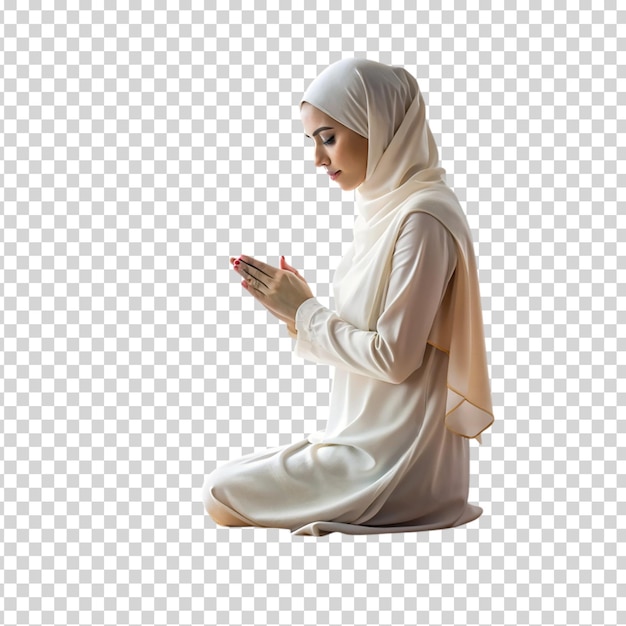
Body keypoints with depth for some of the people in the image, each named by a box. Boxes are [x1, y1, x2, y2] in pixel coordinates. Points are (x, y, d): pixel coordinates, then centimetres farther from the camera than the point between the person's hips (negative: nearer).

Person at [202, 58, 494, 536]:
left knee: (220, 498, -6)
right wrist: (296, 311, -1)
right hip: (368, 439, 10)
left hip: (395, 463, -10)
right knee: (231, 481, 17)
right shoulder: (386, 207, 11)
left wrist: (305, 312, -11)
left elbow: (394, 357, -22)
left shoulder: (422, 218, -19)